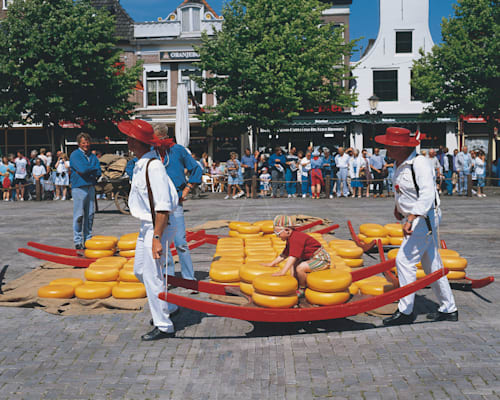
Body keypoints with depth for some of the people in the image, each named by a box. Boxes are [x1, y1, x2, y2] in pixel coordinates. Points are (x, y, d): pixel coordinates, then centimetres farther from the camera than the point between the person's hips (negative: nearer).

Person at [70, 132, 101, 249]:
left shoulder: (93, 156, 16)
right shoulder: (75, 155, -2)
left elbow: (98, 173, 3)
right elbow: (83, 169, -17)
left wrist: (87, 171, -9)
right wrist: (93, 168, -3)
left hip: (91, 187, 6)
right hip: (79, 188, -6)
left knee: (90, 215, 8)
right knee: (79, 215, -4)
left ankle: (88, 240, 16)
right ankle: (78, 242, 2)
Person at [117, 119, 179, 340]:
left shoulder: (153, 166, -22)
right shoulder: (141, 164, 8)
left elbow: (163, 207, -26)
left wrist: (157, 238, -27)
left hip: (158, 227, -10)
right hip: (146, 225, 10)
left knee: (152, 276, -3)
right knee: (140, 270, 19)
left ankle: (164, 326, 11)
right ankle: (168, 307, 37)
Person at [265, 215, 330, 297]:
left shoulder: (296, 238, -24)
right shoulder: (291, 239, 9)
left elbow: (293, 257, -33)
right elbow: (284, 254, 20)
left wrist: (282, 272, -38)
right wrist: (271, 264, 19)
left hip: (322, 259, -11)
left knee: (300, 268, -28)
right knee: (293, 264, 13)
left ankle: (303, 289, -6)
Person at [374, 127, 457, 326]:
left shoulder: (420, 164, -21)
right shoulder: (400, 164, 8)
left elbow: (427, 195, -32)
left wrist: (411, 219, -39)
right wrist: (398, 206, 30)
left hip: (425, 218, -9)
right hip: (417, 219, 9)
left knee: (404, 260, -11)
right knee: (431, 264, 14)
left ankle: (405, 311, -3)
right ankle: (448, 309, 24)